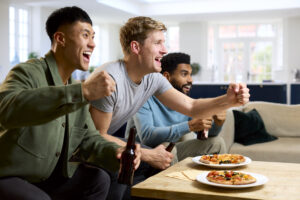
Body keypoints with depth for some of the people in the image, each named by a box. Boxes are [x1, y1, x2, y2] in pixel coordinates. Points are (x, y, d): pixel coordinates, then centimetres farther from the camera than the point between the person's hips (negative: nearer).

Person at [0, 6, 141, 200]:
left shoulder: (76, 87, 8)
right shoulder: (27, 72, -18)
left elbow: (88, 137, 7)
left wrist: (115, 152, -16)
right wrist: (82, 92, -46)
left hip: (48, 178, 7)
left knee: (99, 178, -6)